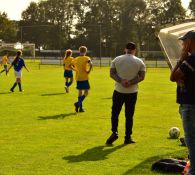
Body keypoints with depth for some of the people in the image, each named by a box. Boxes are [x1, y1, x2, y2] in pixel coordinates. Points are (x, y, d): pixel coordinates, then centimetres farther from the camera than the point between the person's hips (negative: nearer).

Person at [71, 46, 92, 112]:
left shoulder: (76, 59, 8)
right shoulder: (86, 58, -7)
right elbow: (90, 64, -25)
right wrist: (89, 71, -12)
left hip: (78, 78, 5)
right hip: (84, 78, -5)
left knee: (80, 92, 12)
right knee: (86, 92, 2)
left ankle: (80, 107, 11)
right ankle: (78, 103, -18)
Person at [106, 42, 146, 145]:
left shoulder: (116, 60, 2)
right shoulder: (139, 62, 0)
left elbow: (112, 73, -6)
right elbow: (142, 76, -8)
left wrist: (121, 81, -15)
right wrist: (131, 82, -15)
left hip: (118, 91, 0)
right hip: (132, 92, 0)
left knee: (115, 113, 11)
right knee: (129, 115, 7)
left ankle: (114, 132, -5)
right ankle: (128, 137, 8)